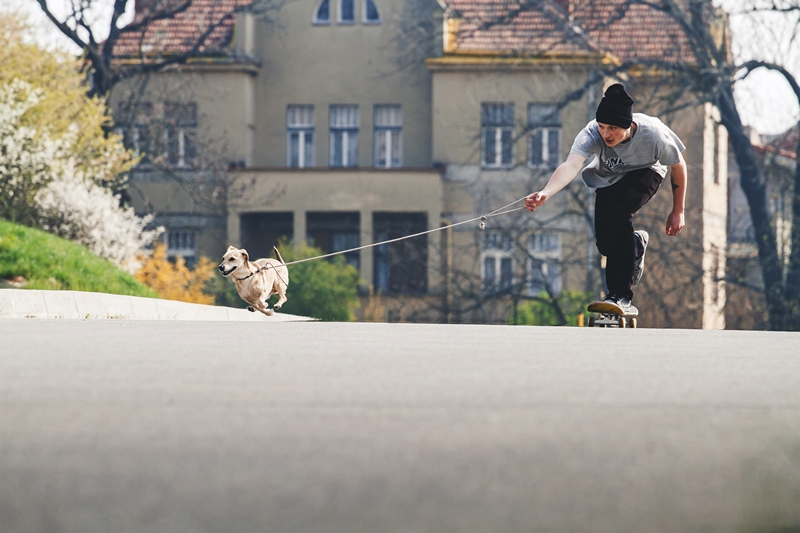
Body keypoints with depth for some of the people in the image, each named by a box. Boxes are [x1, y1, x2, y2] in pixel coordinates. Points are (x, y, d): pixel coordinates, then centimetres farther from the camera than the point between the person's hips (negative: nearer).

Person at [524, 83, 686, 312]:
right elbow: (570, 166, -54)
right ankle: (636, 243, 36)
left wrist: (678, 211, -11)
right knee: (606, 245, -4)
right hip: (609, 178, 3)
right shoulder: (592, 134, -37)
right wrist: (546, 193, -73)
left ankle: (620, 294, -26)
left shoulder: (653, 135, -36)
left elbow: (678, 166, -17)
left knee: (617, 210, -31)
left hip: (645, 173, -3)